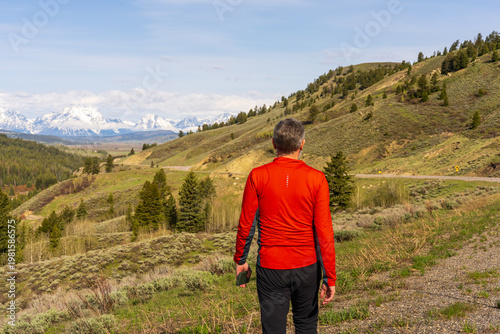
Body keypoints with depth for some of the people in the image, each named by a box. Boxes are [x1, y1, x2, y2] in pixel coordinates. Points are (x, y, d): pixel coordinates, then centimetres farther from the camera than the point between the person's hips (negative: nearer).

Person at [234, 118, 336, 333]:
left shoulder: (257, 176, -9)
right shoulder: (316, 179, -10)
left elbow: (246, 225, -4)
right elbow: (324, 232, -11)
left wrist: (240, 260, 11)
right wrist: (329, 277, -4)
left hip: (270, 267, -1)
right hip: (306, 267, 1)